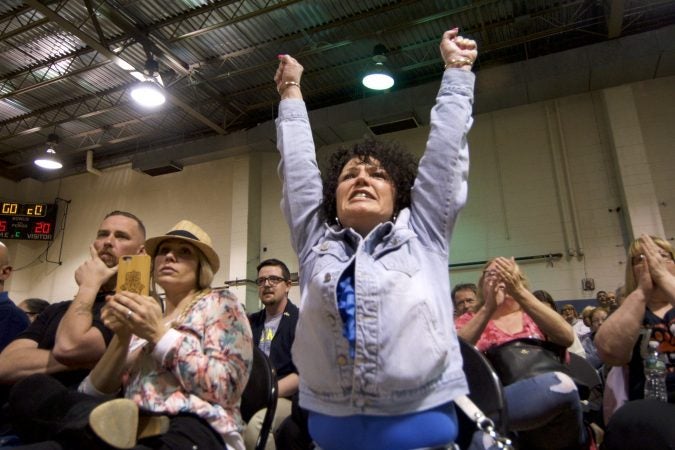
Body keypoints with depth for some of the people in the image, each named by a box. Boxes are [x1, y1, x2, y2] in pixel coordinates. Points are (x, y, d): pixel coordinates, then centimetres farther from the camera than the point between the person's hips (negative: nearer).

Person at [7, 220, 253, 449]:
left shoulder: (219, 304, 7)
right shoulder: (145, 315, 23)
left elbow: (224, 390, -8)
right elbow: (96, 393, 13)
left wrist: (160, 333, -9)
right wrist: (122, 337, -4)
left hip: (190, 428, -7)